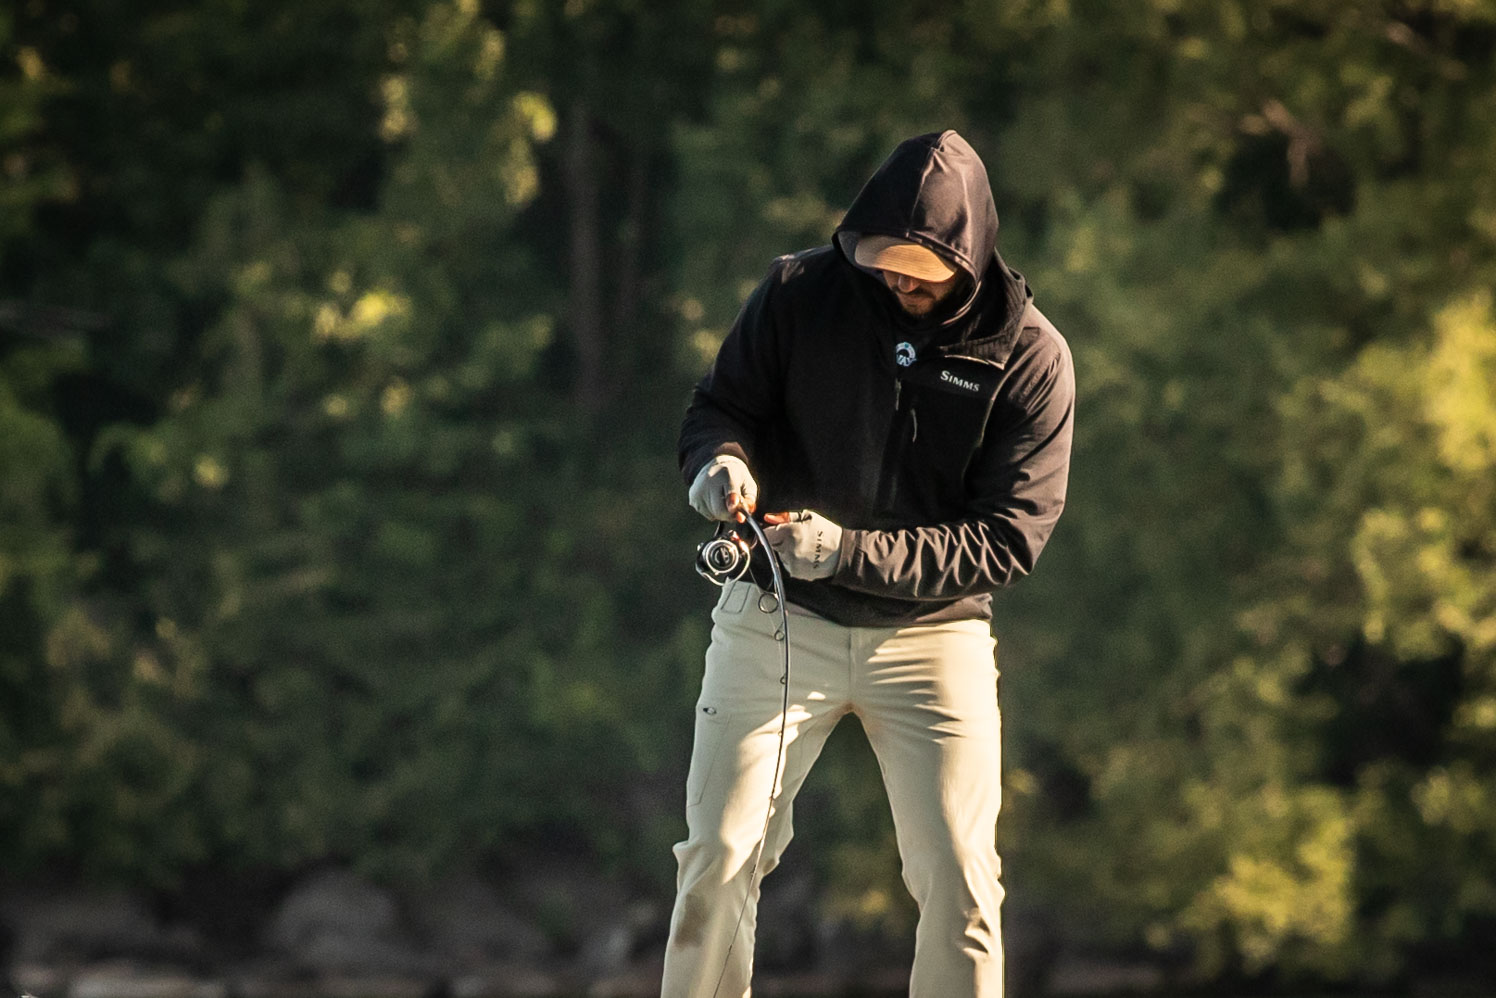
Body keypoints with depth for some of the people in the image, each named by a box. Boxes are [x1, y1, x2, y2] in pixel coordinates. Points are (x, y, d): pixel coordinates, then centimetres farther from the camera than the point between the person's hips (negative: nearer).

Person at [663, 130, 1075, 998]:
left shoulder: (1031, 357, -9)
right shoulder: (801, 293, -5)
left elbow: (1011, 538, -12)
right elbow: (720, 403, 5)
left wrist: (849, 551, -23)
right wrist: (723, 460, -22)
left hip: (932, 633, -1)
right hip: (778, 623, 1)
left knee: (961, 888, -4)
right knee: (719, 860, -4)